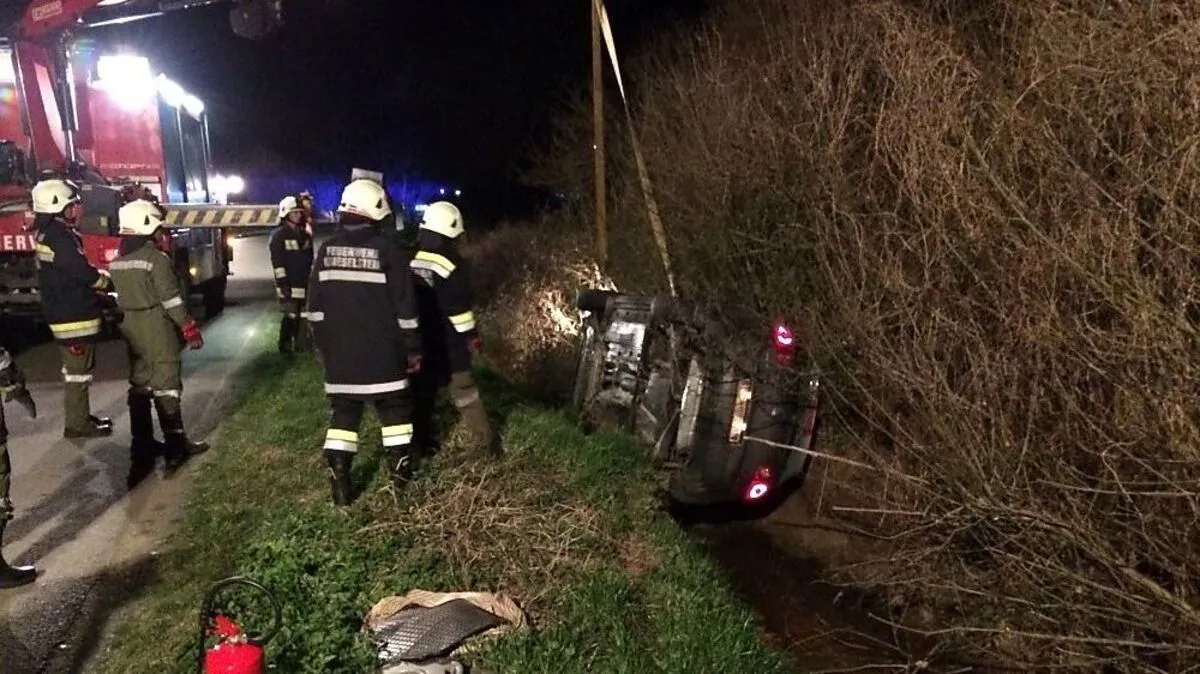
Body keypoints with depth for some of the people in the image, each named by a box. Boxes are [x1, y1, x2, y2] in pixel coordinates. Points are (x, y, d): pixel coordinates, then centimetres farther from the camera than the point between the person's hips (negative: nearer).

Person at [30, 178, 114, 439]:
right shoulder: (59, 236, -20)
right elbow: (84, 273, -22)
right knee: (78, 371, -2)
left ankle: (80, 416, 30)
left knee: (76, 368, 19)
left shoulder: (48, 231, 12)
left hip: (66, 312, 10)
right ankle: (76, 424, 7)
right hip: (74, 316, -10)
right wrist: (111, 281, -6)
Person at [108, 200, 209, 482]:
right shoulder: (156, 258, -15)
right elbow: (172, 299, -17)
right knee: (165, 385, -3)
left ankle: (142, 448, 19)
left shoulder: (117, 260, 8)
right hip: (157, 328, -7)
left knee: (139, 385, 13)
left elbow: (119, 296, 14)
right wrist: (190, 329, -11)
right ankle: (175, 449, 1)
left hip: (130, 328, 7)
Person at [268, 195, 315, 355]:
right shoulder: (278, 235, -6)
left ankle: (301, 345, 20)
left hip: (304, 283, 6)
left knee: (303, 316, 10)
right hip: (288, 284, -6)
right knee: (290, 317, -7)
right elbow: (277, 262, -12)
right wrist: (283, 283, -17)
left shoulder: (305, 235, 13)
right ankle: (285, 347, 3)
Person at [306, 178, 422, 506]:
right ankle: (401, 475, 17)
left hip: (339, 353, 4)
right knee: (395, 411, 11)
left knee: (342, 414, 11)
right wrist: (413, 349, 0)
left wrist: (322, 345, 17)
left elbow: (315, 307, 7)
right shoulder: (387, 251, -10)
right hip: (382, 354, -3)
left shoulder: (327, 251, 2)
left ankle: (340, 484, 11)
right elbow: (404, 307, -9)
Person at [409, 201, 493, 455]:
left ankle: (421, 440, 23)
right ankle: (481, 441, 6)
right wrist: (472, 334, -9)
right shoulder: (450, 260, -15)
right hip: (447, 339, -5)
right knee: (463, 388, 3)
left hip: (417, 337, 5)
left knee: (422, 388, 16)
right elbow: (459, 304, -18)